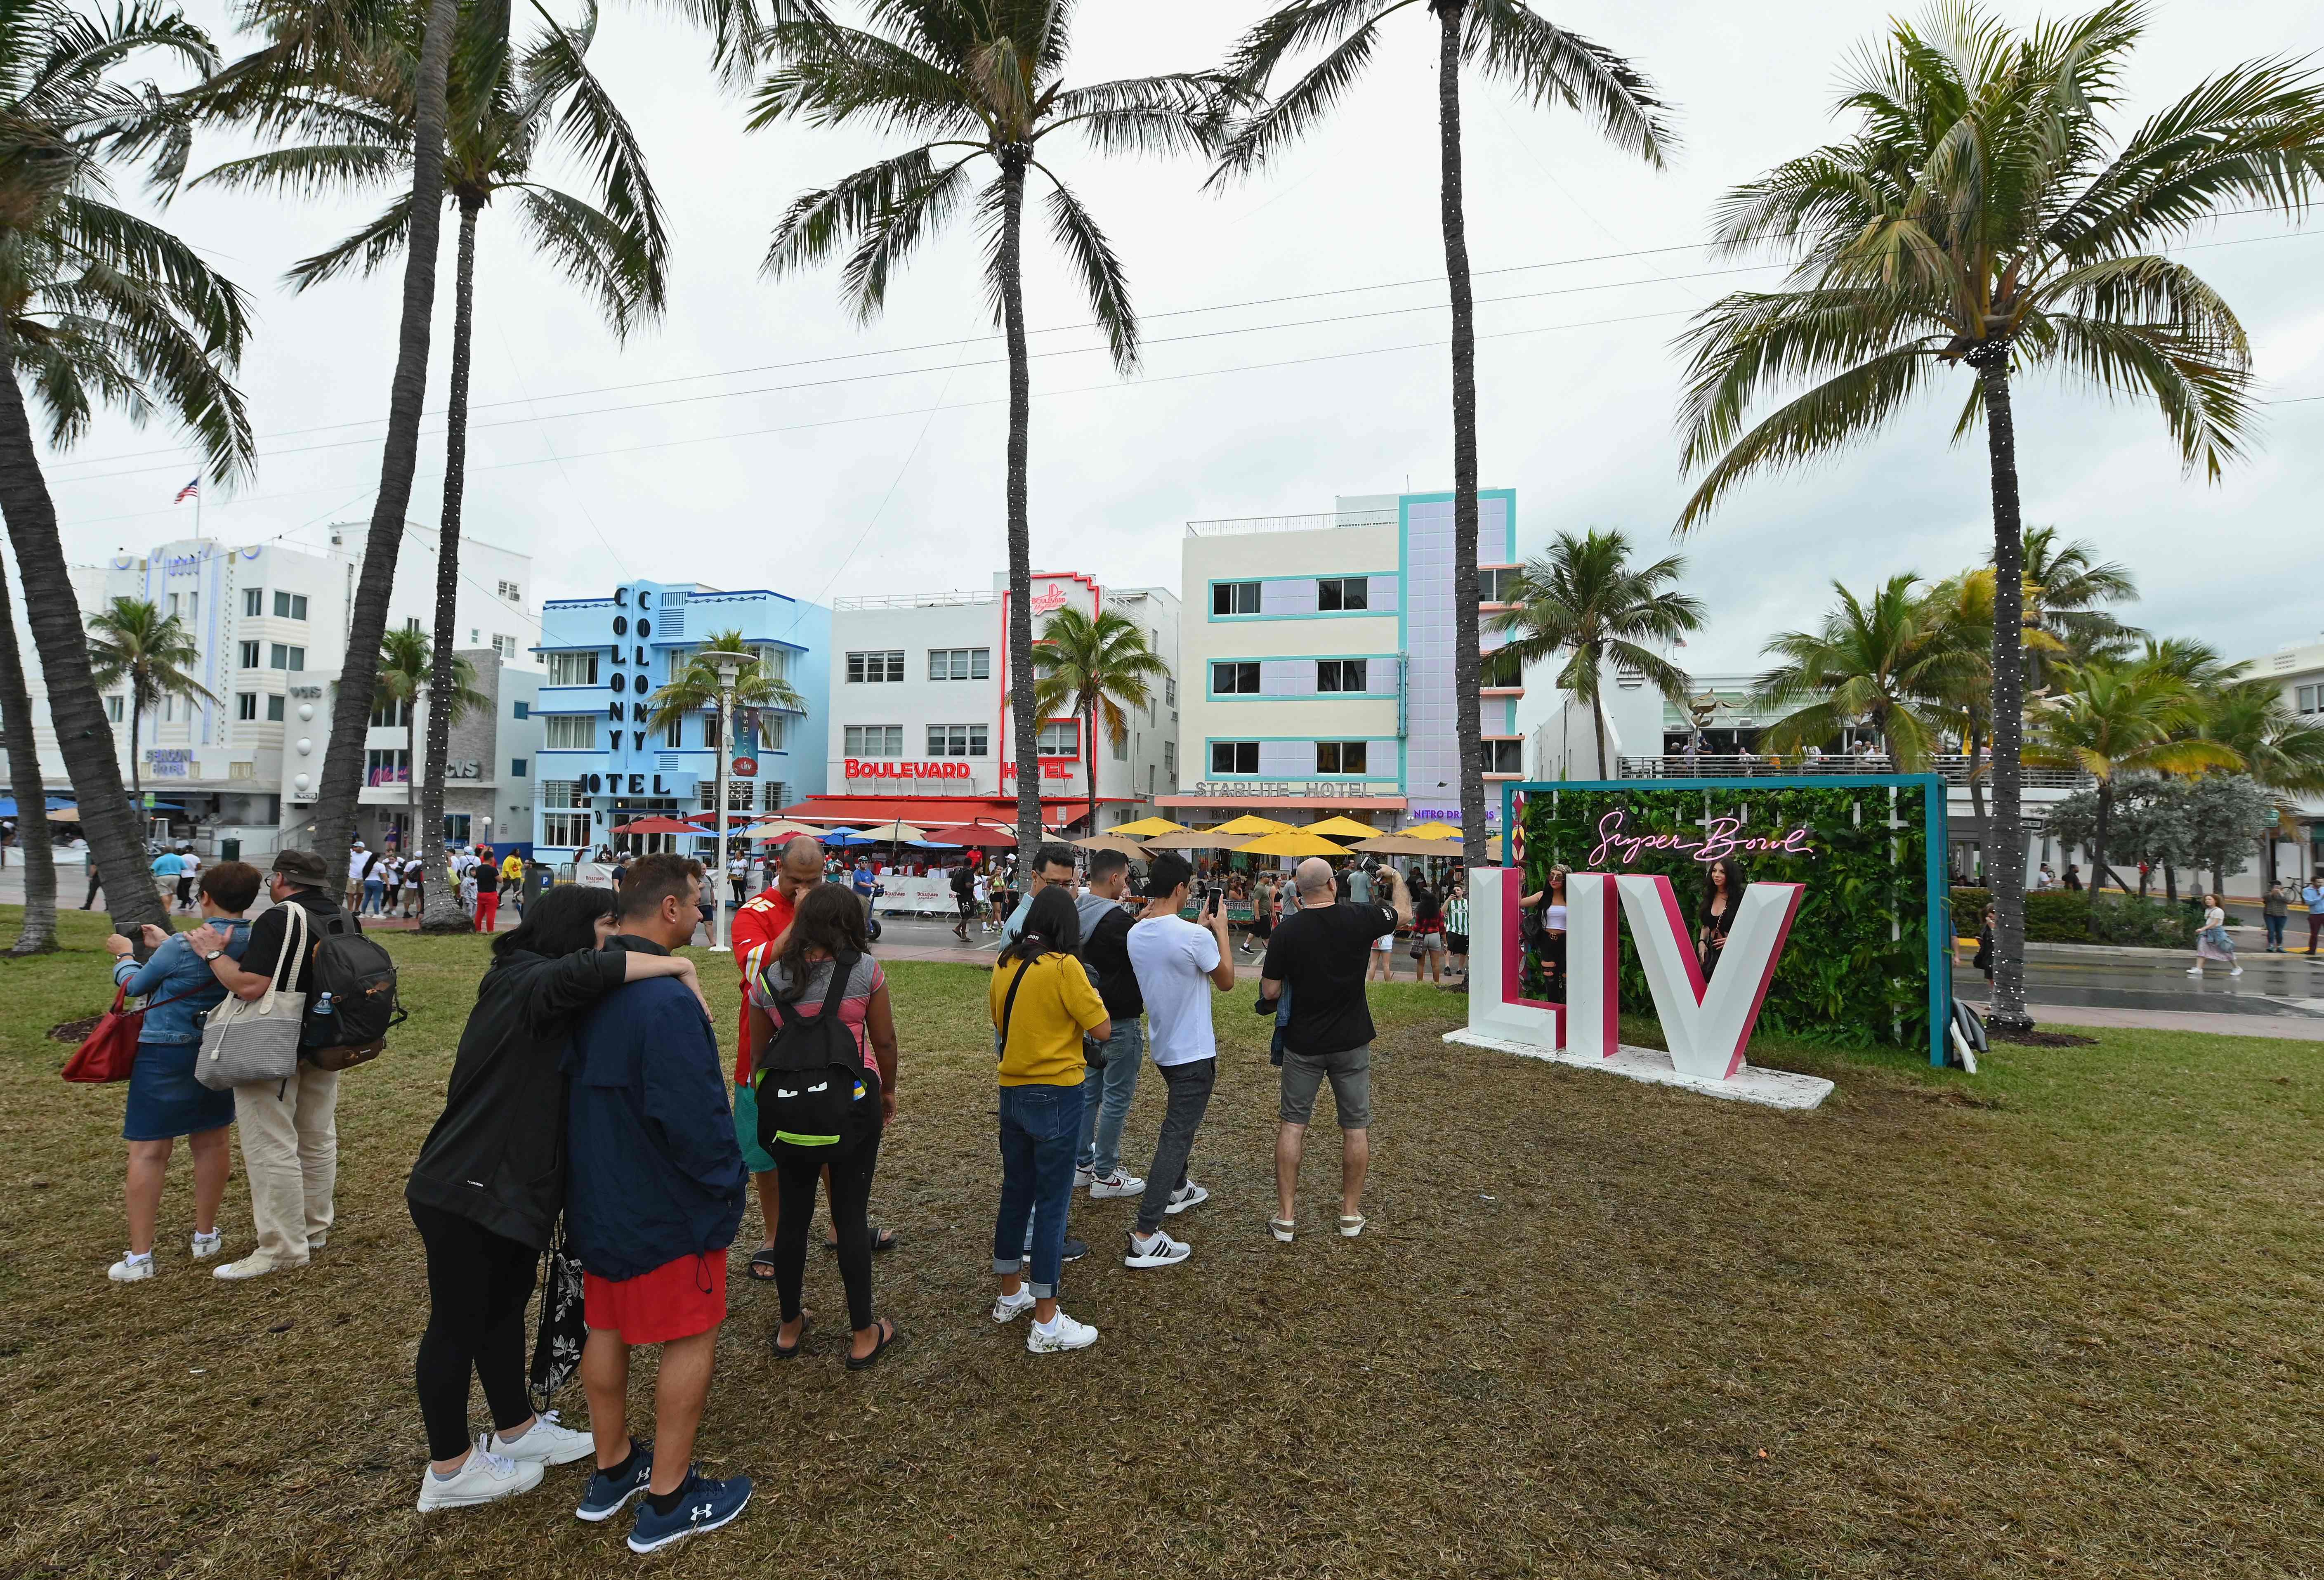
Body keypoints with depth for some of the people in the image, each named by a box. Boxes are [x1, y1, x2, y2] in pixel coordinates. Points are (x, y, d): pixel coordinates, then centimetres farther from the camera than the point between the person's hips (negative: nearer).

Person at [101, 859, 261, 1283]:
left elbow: (135, 986, 0)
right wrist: (168, 943, 24)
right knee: (211, 1143, 15)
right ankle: (205, 1237, 27)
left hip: (166, 1053, -5)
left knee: (149, 1151, 3)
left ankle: (139, 1257, 7)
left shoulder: (182, 946, -20)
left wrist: (124, 955, 20)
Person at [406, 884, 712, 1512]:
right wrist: (678, 965, -33)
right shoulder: (525, 983, -21)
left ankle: (515, 1430, 39)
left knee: (505, 1306, 22)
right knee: (457, 1323, 7)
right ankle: (450, 1471, 24)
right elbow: (587, 969, -45)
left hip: (511, 1189, 10)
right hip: (466, 1193, -10)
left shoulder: (540, 990, 13)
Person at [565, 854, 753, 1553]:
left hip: (596, 1200, 9)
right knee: (691, 1339, 8)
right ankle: (668, 1500, 20)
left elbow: (575, 1087, 12)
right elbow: (697, 1120, -29)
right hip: (667, 1208, -9)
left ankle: (611, 1470, 39)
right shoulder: (666, 1002, -29)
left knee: (607, 1328, 21)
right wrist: (726, 1188, -12)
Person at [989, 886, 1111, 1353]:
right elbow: (1103, 1030, -14)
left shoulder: (1005, 964, 2)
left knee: (1015, 1191, 20)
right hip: (1056, 1095, -7)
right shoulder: (1064, 966, -18)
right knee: (1052, 1202, 3)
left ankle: (1011, 1294, 35)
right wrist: (1088, 996, 2)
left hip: (1012, 1091, 7)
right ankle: (1046, 1323, 11)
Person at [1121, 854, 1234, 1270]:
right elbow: (1226, 981, -7)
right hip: (1194, 1053, -8)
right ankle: (1145, 1237, -4)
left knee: (1178, 1123, 29)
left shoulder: (1136, 935, -2)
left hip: (1163, 1048, 8)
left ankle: (1178, 1189, 48)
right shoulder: (1195, 936, -25)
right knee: (1176, 1137, -4)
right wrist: (1220, 929, -1)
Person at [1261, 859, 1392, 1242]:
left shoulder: (1286, 931, -14)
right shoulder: (1358, 919, -11)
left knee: (1293, 1124, 10)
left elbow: (1269, 993, -9)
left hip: (1303, 1044, 0)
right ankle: (1351, 1214, 23)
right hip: (1351, 1042, 1)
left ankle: (1285, 1217, 12)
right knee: (1356, 1127, 14)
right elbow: (1401, 913, 10)